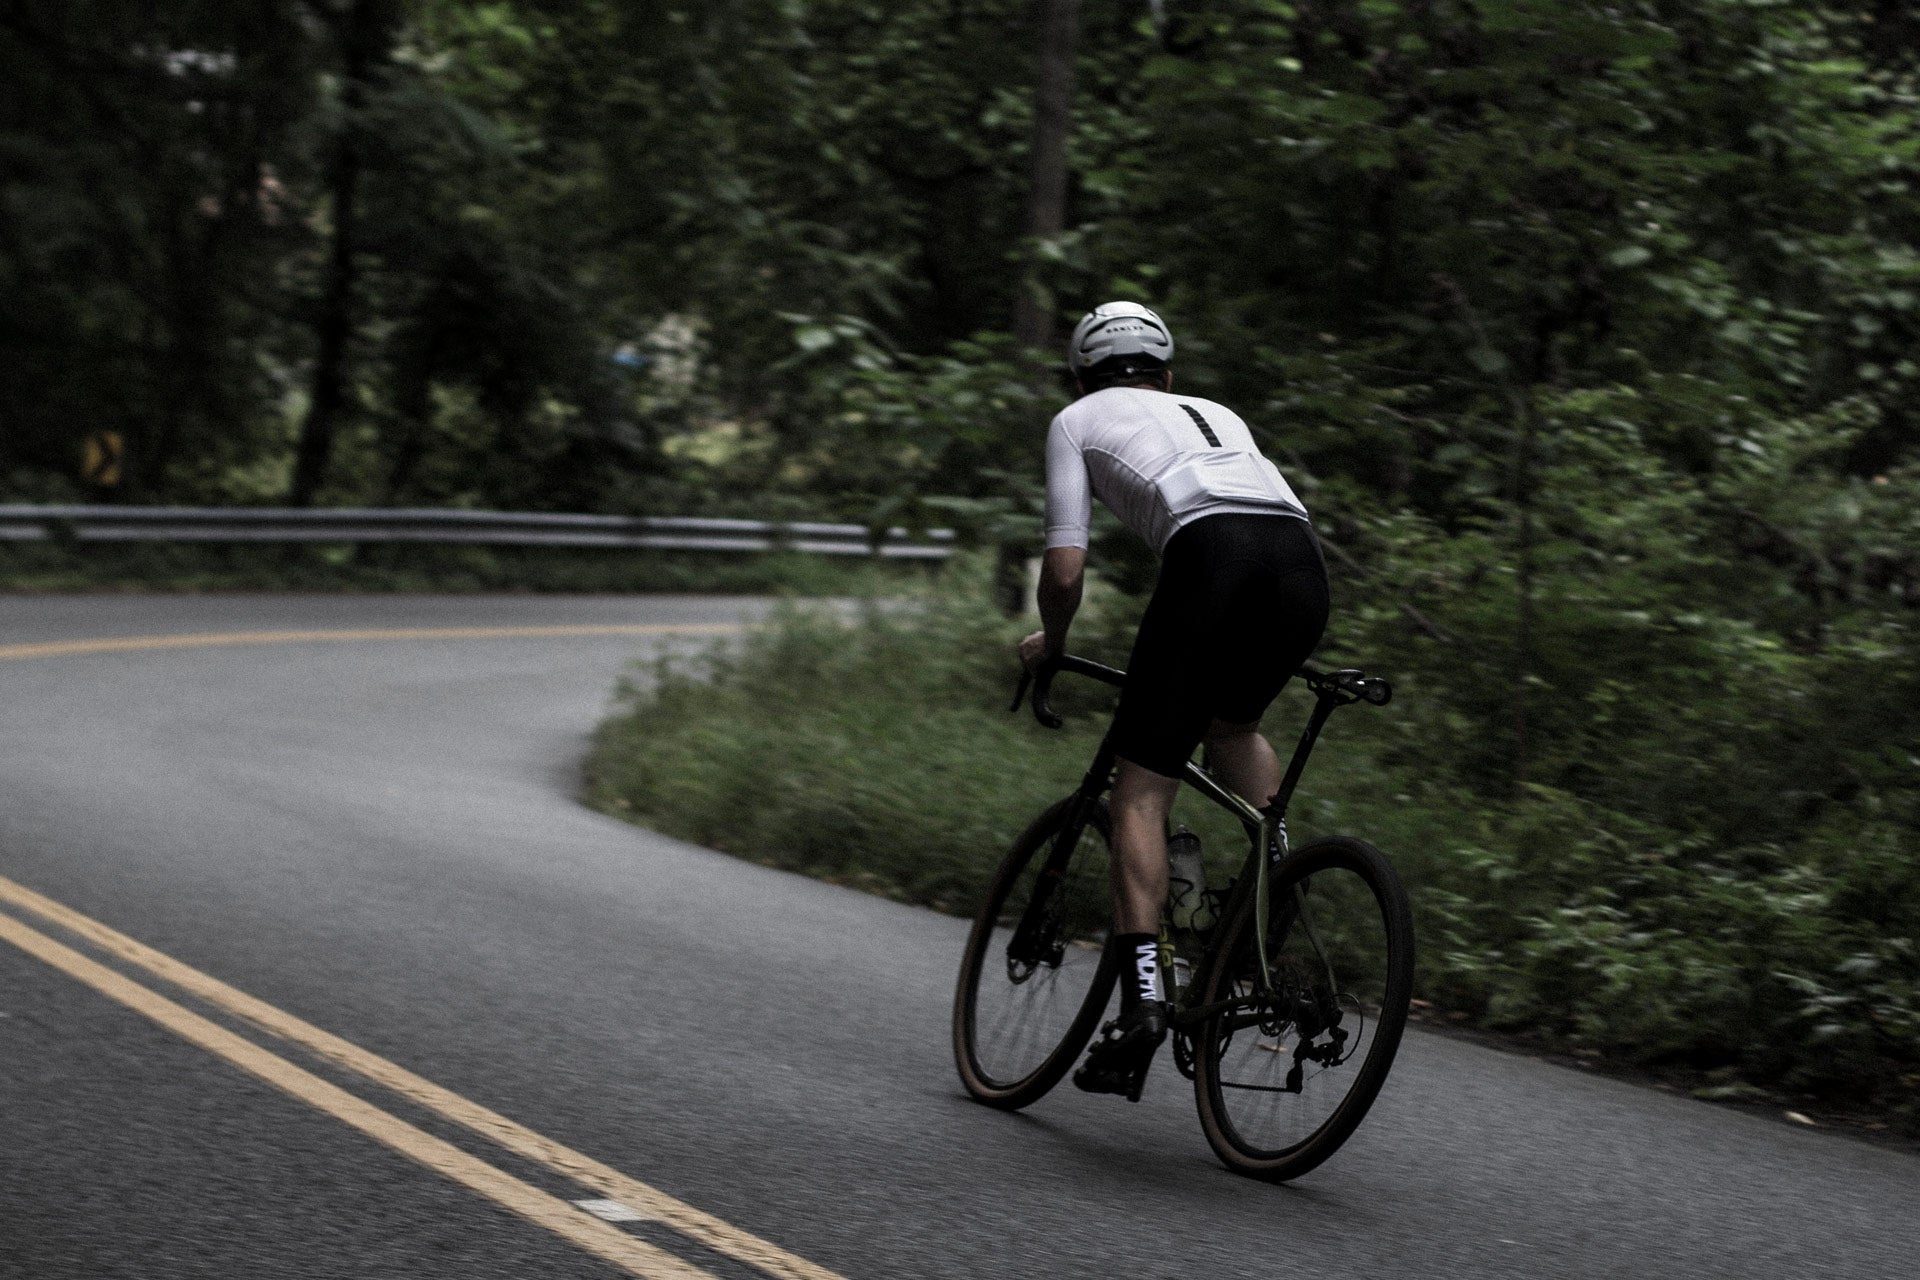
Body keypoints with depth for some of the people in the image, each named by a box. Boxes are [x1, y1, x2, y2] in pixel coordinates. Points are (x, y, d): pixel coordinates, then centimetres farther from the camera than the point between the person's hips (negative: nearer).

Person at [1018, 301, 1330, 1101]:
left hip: (1211, 555, -5)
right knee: (1232, 726, 33)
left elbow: (1065, 569, 14)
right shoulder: (1219, 415, 38)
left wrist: (1051, 643, 33)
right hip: (1304, 562, 5)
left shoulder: (1078, 420, 25)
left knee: (1141, 793, 0)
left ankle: (1141, 997, -13)